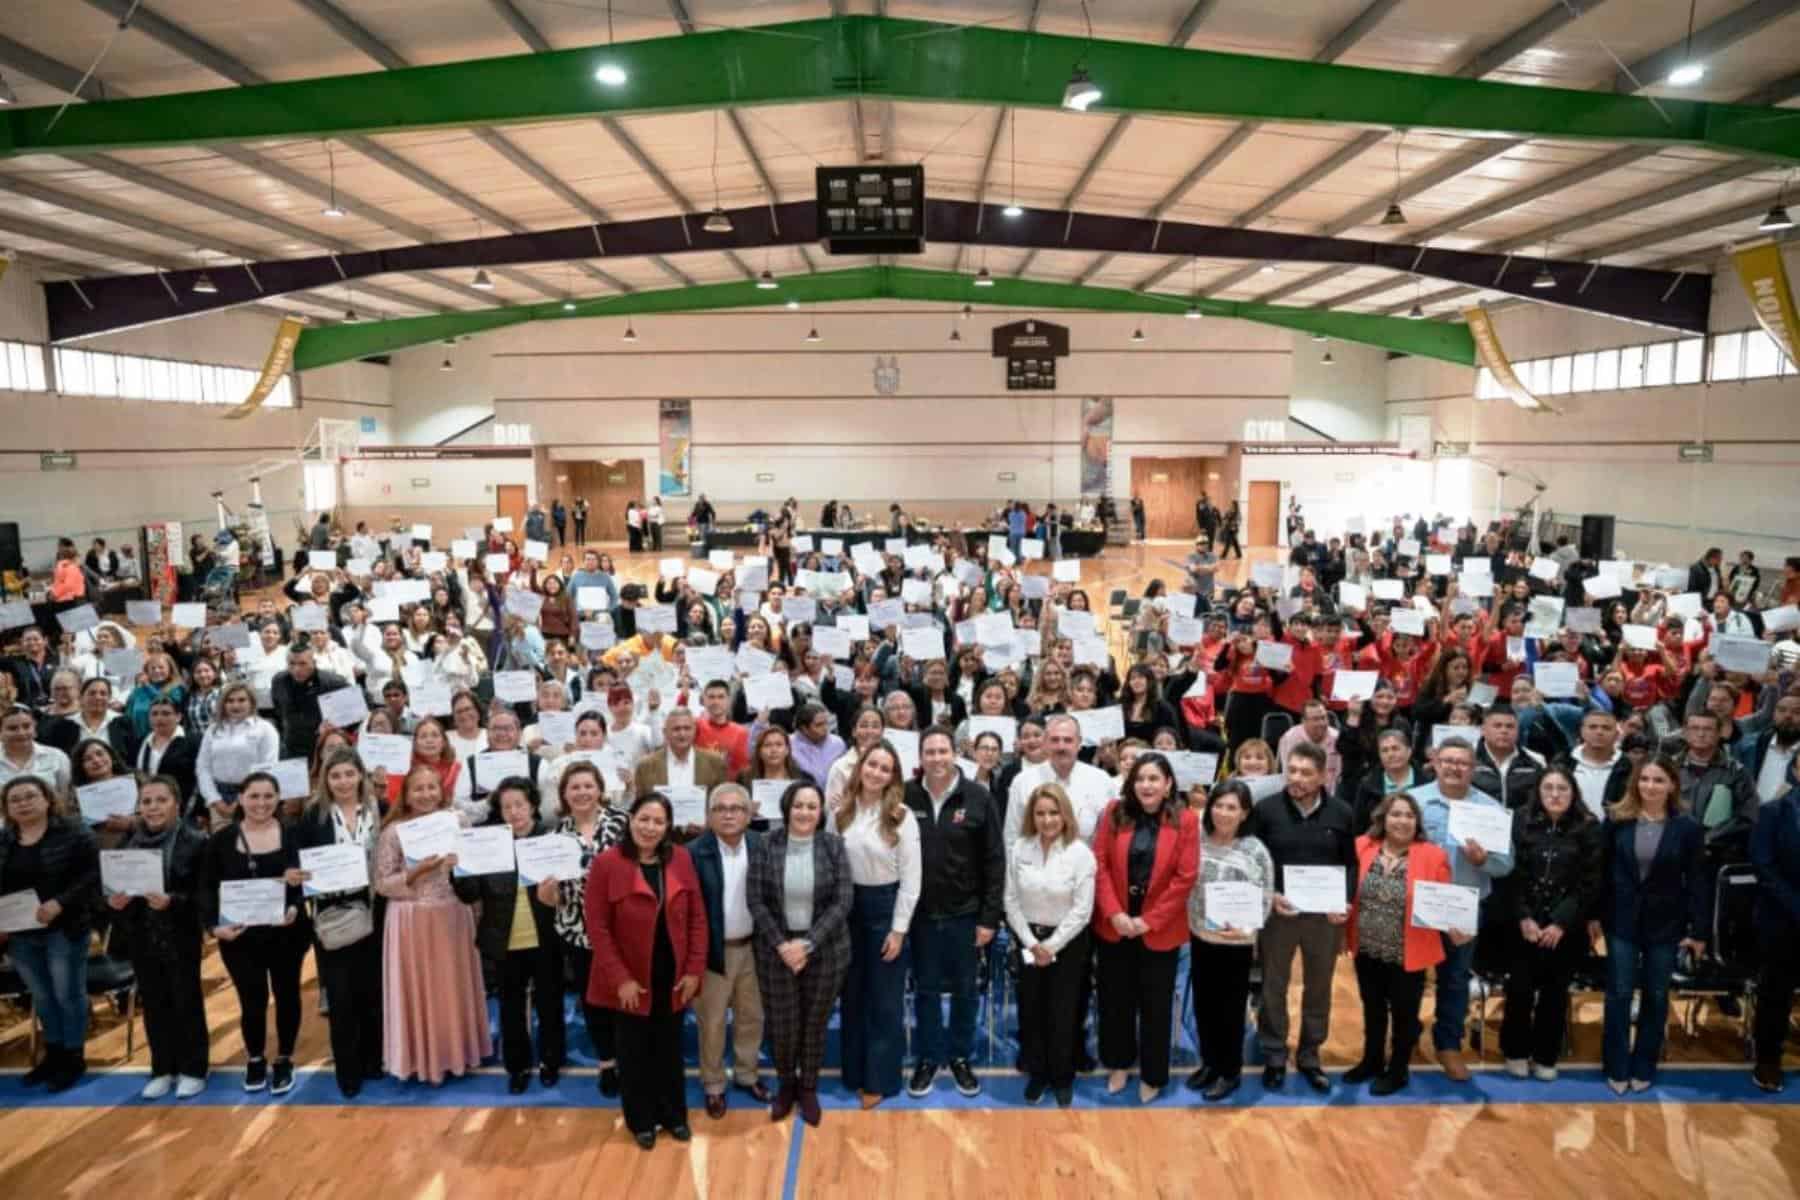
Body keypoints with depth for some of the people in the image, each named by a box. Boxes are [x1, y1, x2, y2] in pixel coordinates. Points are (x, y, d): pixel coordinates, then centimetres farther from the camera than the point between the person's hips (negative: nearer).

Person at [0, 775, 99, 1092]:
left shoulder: (73, 833, -9)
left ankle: (73, 1058, 17)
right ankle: (54, 1053, 31)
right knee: (41, 997, 16)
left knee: (68, 994, 4)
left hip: (64, 930, -5)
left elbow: (90, 875, -13)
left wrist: (59, 903, -24)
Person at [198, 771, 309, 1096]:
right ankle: (254, 1060, 27)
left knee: (287, 995, 12)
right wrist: (213, 925, -14)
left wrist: (296, 907, -26)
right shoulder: (222, 839, 0)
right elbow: (207, 888, 0)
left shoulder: (293, 834, -5)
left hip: (286, 932, 0)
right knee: (252, 1000, 1)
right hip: (239, 935, 0)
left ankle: (284, 1061, 30)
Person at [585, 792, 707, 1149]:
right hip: (630, 981, -2)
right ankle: (641, 1121, 32)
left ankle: (674, 1115, 36)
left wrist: (694, 969, -5)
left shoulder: (682, 860, -4)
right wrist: (620, 978, -15)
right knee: (635, 1053, 13)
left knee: (670, 1050, 17)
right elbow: (597, 927, -13)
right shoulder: (607, 864, -14)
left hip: (672, 977, 3)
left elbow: (697, 918, 0)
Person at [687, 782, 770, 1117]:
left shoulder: (761, 846, -4)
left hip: (752, 948, 4)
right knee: (712, 1022, 12)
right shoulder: (695, 852, -15)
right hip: (713, 951, -3)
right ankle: (713, 1086, 30)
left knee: (751, 1017, 18)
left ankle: (746, 1075, 39)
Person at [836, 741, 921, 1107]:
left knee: (884, 999, 8)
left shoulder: (901, 817, -12)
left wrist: (898, 930, -11)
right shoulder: (842, 812, -1)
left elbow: (911, 878, -10)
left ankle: (879, 1079, 21)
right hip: (848, 906, 4)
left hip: (885, 906, -4)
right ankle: (854, 1071, 32)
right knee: (852, 994, 16)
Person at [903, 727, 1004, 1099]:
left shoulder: (978, 798, -9)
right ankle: (927, 1058, 30)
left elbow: (994, 860, -5)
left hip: (965, 913, 0)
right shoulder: (906, 797, -6)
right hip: (921, 913, 1)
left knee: (965, 990, 14)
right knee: (925, 989, 14)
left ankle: (960, 1056, 32)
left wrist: (990, 917, -7)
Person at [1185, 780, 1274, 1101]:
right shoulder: (1197, 841, -3)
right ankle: (1209, 1062, 35)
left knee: (1230, 1007, 9)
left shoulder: (1255, 851, -13)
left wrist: (1245, 928, -24)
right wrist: (1186, 923, -2)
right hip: (1200, 937, 4)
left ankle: (1230, 1071, 27)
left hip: (1236, 943, -4)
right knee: (1203, 1003, 16)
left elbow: (1264, 900, -10)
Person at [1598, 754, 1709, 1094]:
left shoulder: (1687, 827, -6)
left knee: (1656, 997, 11)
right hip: (1622, 921, 0)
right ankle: (1616, 1067, 18)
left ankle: (1644, 1067, 26)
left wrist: (1698, 930, -5)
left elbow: (1696, 882, -3)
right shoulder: (1616, 819, -4)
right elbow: (1601, 871, 0)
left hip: (1665, 924, 0)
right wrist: (1593, 915, 0)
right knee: (1619, 995, 4)